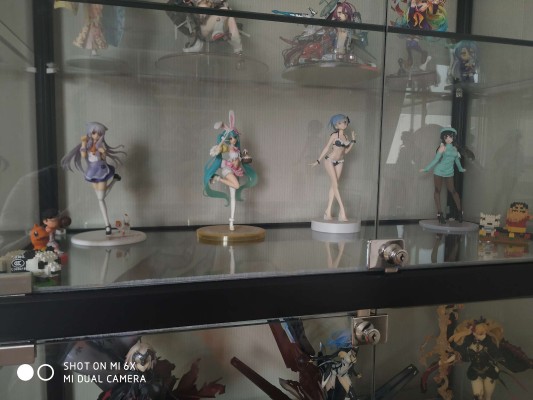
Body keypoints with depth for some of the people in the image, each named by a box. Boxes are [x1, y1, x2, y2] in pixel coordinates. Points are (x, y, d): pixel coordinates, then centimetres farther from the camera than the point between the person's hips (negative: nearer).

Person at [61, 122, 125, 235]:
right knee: (100, 198, 11)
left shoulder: (101, 144, -7)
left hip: (101, 172, -4)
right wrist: (83, 143, -16)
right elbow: (83, 156, -13)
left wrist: (102, 153, -29)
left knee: (101, 198, -4)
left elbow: (104, 158, -9)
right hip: (92, 173, 4)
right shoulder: (88, 144, 0)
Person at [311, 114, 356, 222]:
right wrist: (318, 161, -8)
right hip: (330, 160, -6)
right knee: (335, 185, -8)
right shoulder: (334, 135, -7)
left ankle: (328, 212, 7)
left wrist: (353, 140, 7)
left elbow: (346, 151, 12)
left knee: (333, 186, 4)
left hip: (339, 162, 6)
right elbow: (326, 148, -6)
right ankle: (342, 210, -7)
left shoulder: (346, 137, 8)